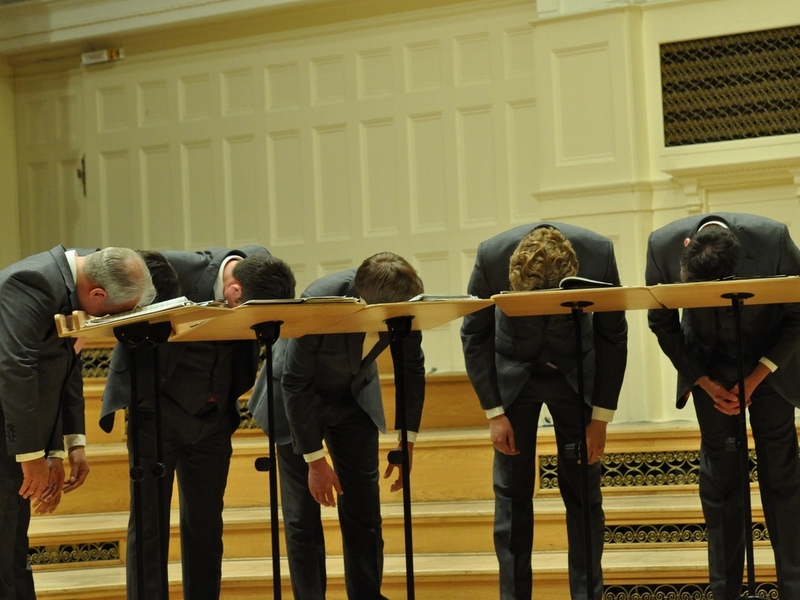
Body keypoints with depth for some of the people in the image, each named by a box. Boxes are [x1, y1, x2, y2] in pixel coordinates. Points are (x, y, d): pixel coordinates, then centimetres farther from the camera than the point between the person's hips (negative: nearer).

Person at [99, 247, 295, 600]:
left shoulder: (262, 267, -10)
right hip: (157, 410, -4)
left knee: (206, 525, 8)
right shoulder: (171, 270, -24)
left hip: (213, 415, 4)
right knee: (149, 522, -4)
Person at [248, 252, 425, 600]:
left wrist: (407, 440, -8)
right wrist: (315, 460, -22)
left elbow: (412, 367, -6)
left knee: (365, 511, 2)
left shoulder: (403, 304, -24)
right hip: (299, 399, -4)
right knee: (302, 515, -4)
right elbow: (295, 385, -25)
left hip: (355, 398, 4)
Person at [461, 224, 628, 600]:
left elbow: (613, 336, -12)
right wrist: (493, 412, -13)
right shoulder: (492, 257, -27)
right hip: (513, 371, 0)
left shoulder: (599, 254, -27)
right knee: (512, 492, -2)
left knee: (583, 493, 0)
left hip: (576, 371, 0)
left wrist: (601, 416, -11)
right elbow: (474, 335, -11)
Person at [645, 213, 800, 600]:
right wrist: (706, 383, -12)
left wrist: (756, 378, -18)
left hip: (769, 359, -1)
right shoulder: (663, 245, -24)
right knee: (719, 476, -1)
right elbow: (662, 324, -8)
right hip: (708, 363, 1)